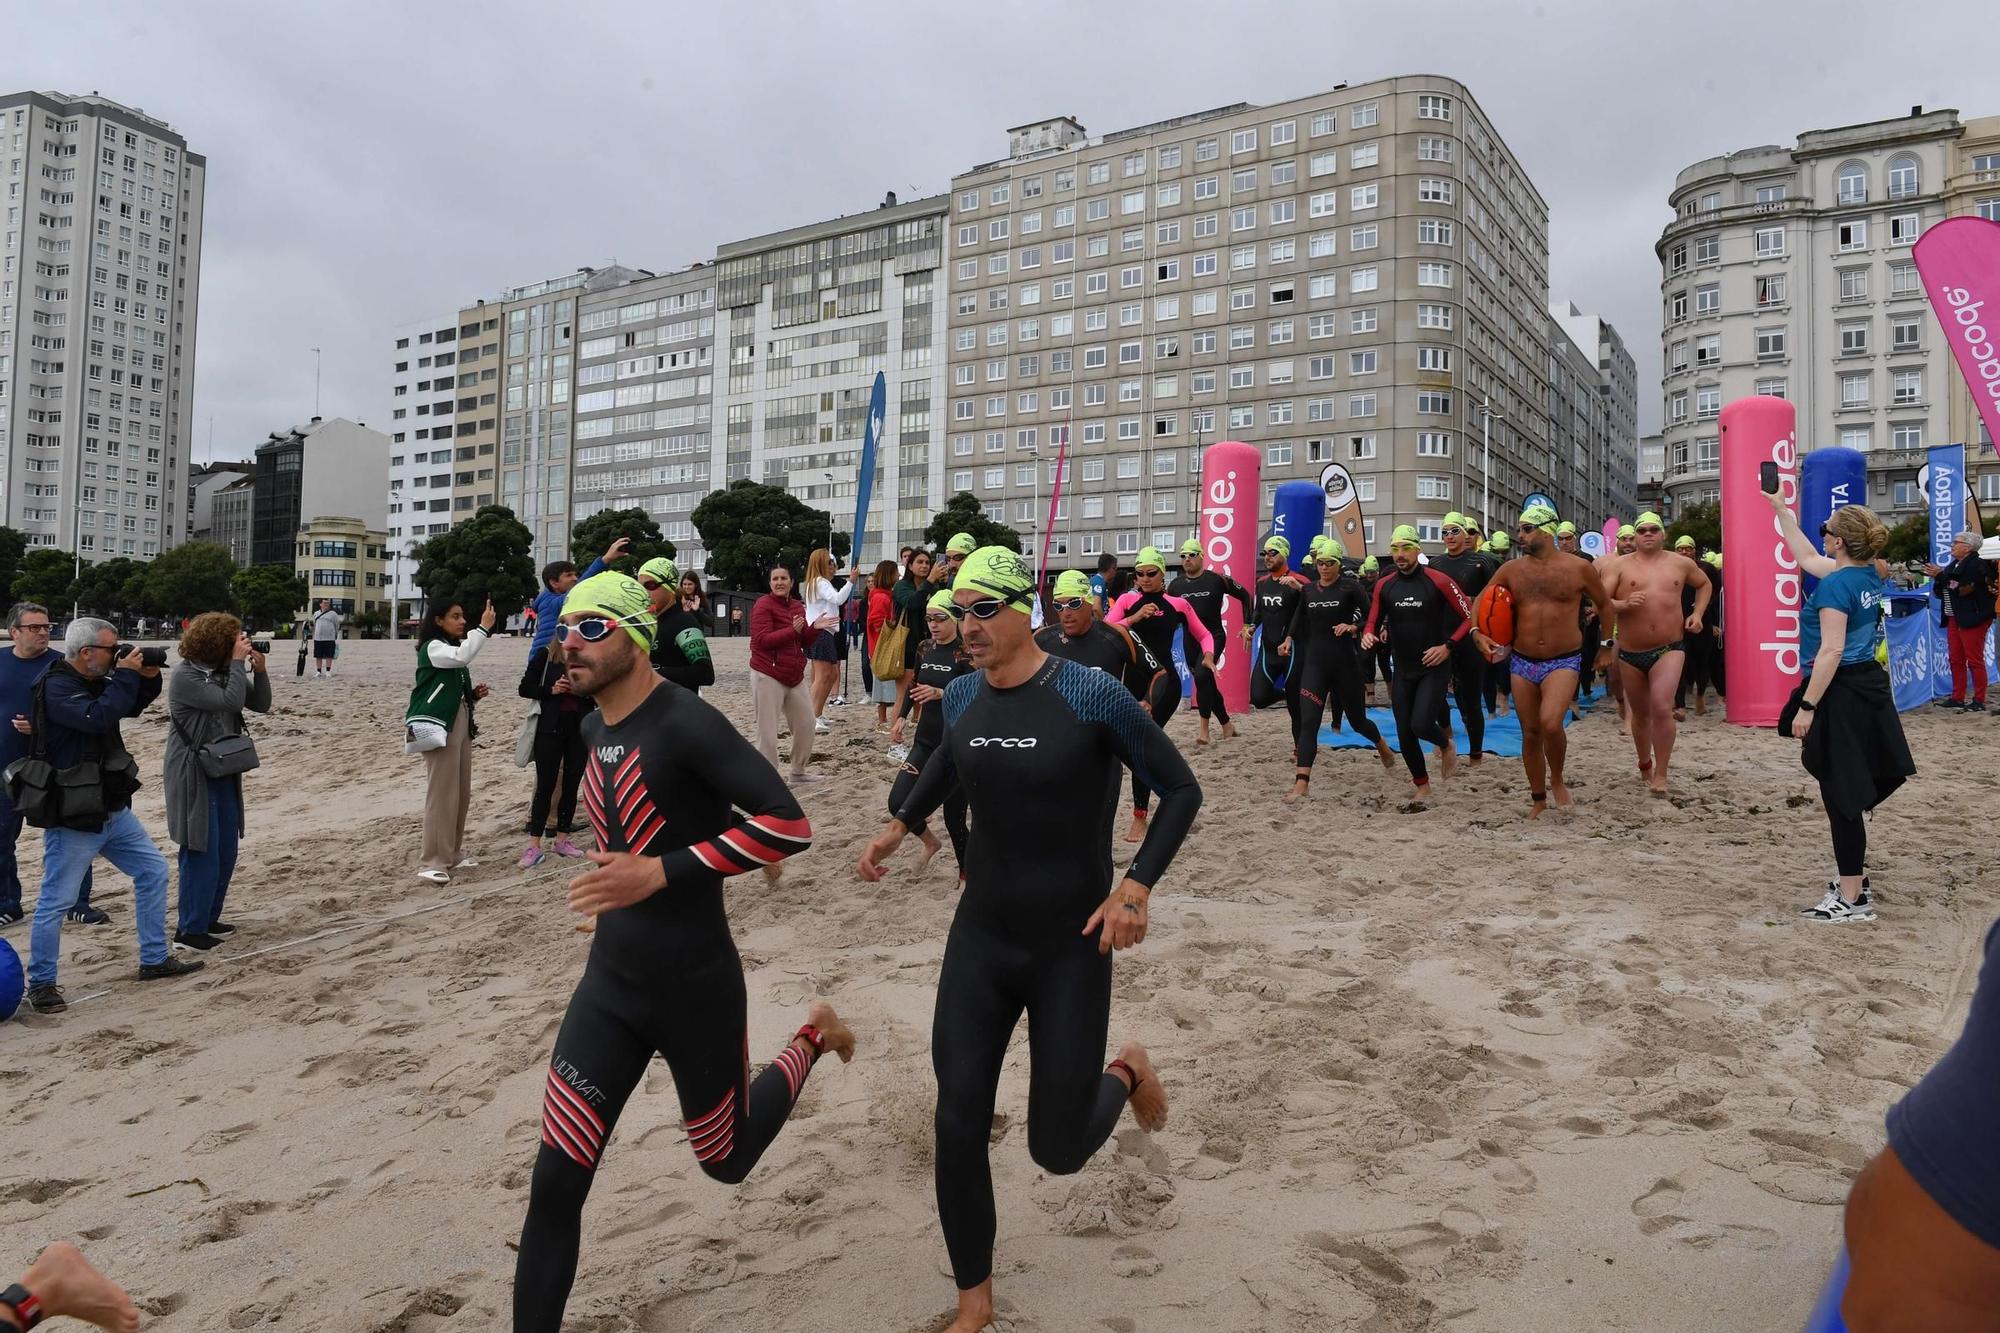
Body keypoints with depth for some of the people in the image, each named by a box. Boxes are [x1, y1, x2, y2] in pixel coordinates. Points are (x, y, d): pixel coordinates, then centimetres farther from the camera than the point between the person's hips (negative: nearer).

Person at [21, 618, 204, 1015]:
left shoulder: (96, 681, 8)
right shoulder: (57, 687, -18)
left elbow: (132, 706, 22)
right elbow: (99, 717, -32)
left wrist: (148, 678, 2)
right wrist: (126, 675, -22)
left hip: (113, 810, 9)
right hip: (73, 818, -9)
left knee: (153, 872, 13)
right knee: (55, 901, -1)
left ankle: (155, 960, 22)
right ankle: (40, 984, 12)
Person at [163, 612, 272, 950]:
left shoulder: (224, 672, 5)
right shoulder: (184, 676, -16)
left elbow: (261, 704, 7)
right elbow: (231, 702, -27)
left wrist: (260, 669, -7)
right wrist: (239, 662, -19)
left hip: (224, 775, 8)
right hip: (194, 778, -8)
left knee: (226, 853, 14)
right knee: (201, 853, -4)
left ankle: (209, 919, 27)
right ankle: (190, 930, 7)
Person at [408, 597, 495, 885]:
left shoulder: (454, 648, 19)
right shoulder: (432, 648, -8)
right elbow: (462, 657, -30)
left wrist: (474, 694, 7)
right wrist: (483, 628, -27)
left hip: (461, 725, 9)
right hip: (439, 726, -9)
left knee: (461, 793, 11)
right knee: (442, 794, -10)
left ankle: (453, 853, 20)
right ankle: (432, 862, -7)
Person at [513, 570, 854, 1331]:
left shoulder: (685, 723, -20)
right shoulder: (593, 730, 4)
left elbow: (788, 824, -29)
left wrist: (660, 874, -29)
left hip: (697, 986, -6)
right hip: (609, 984, 6)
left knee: (726, 1159, 16)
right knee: (555, 1184, 0)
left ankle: (812, 1038, 40)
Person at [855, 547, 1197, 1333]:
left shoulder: (1090, 695, -18)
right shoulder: (961, 698, -2)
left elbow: (1181, 790, -10)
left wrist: (1136, 887, -20)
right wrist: (899, 826, 19)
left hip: (1072, 950, -4)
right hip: (979, 941, 4)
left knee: (1057, 1150, 3)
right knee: (958, 1128, 1)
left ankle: (1126, 1073, 38)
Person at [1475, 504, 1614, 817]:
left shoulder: (1578, 567, -3)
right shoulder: (1511, 569, 2)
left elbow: (1604, 605, 12)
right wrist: (1478, 632, -8)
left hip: (1564, 661, -3)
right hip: (1522, 662, 3)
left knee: (1550, 723, -25)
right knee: (1530, 733, 10)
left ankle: (1557, 780, 3)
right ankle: (1538, 799, 27)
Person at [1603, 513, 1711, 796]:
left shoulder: (1681, 564, 6)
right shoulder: (1620, 565, -1)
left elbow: (1704, 584, 24)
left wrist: (1697, 614, 10)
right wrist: (1624, 604, -24)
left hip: (1669, 649, -1)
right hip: (1630, 652, 1)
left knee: (1662, 708, -18)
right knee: (1641, 713, 15)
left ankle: (1660, 774, -8)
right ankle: (1645, 765, 37)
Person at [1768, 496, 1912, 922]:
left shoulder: (1835, 585, -18)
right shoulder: (1867, 576, 10)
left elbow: (1831, 652, -23)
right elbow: (1806, 557, 25)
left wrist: (1807, 706, -20)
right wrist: (1780, 508, 30)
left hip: (1840, 695, -10)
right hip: (1869, 686, 10)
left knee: (1841, 797, -3)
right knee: (1850, 794, 18)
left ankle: (1852, 900, 4)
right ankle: (1854, 879, 28)